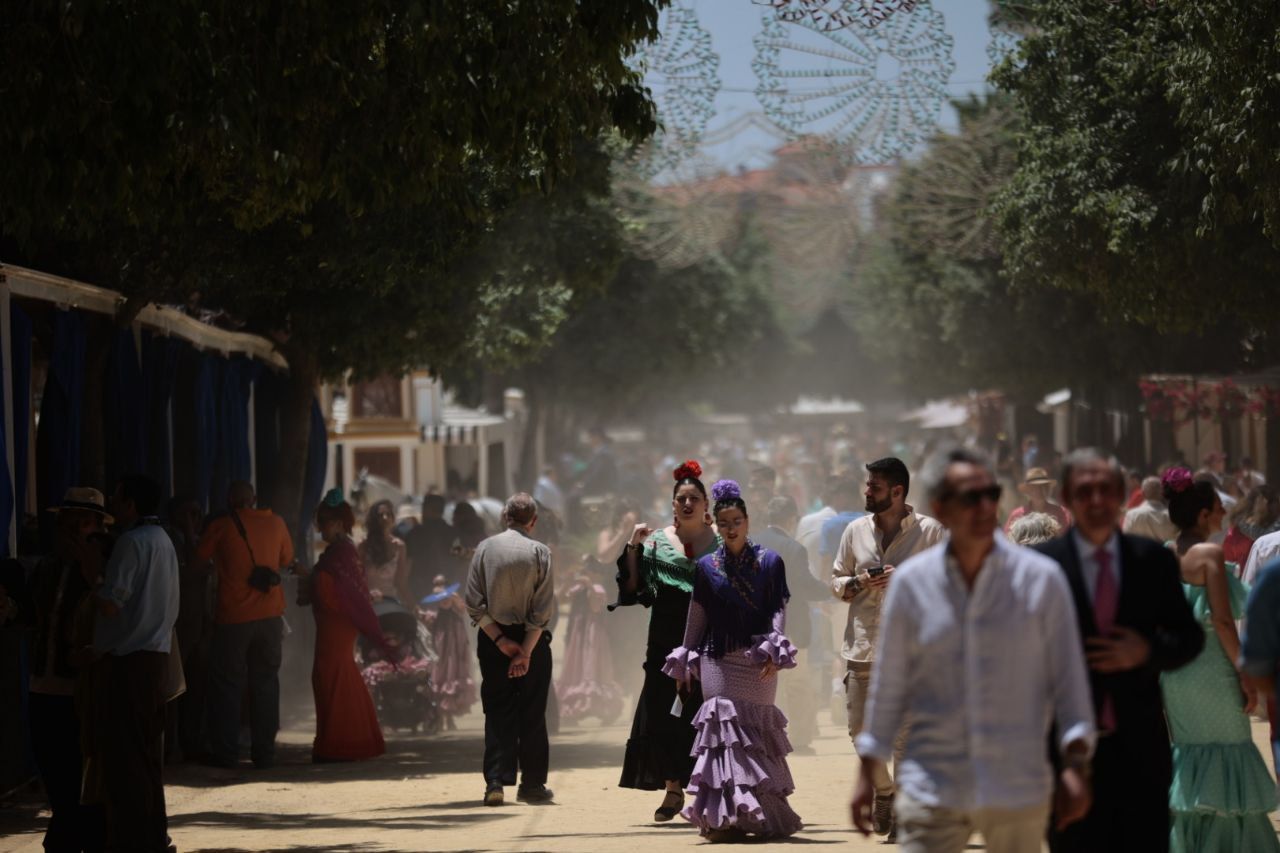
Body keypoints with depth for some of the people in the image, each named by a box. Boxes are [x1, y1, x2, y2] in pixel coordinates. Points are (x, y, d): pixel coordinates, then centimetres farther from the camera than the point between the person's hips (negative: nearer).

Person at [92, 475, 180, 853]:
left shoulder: (131, 542, -13)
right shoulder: (163, 540, 16)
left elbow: (111, 604, -19)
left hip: (126, 660, -9)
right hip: (157, 655, 9)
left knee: (123, 754, -7)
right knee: (148, 751, 15)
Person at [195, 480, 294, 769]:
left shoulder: (221, 527, -4)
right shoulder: (275, 523, 4)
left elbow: (200, 559, 6)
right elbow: (287, 559, 18)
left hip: (233, 618, -3)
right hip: (270, 615, 3)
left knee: (227, 685, 5)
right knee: (265, 683, 9)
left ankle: (226, 752, 3)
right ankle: (264, 751, 7)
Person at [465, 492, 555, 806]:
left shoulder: (485, 548, -1)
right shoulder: (539, 552, -6)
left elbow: (474, 603, -5)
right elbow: (543, 608, -11)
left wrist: (499, 640, -5)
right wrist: (526, 651, -10)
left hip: (494, 638, 2)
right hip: (531, 639, -2)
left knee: (497, 713, 5)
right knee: (532, 713, 7)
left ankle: (495, 783, -4)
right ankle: (532, 784, 11)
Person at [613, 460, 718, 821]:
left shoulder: (721, 541, 6)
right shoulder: (657, 541, 7)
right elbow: (633, 588, 4)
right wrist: (633, 548, -8)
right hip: (668, 644, 1)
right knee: (665, 713, -2)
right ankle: (673, 789, 6)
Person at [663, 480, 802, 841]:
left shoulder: (770, 562, 4)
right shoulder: (707, 566, 8)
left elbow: (778, 610, 0)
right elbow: (696, 618, 13)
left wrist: (774, 651, -13)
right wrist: (684, 663, 14)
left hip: (758, 661, -1)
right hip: (718, 661, 1)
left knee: (755, 729, 1)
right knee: (724, 728, -6)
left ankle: (758, 813, 9)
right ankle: (726, 816, -8)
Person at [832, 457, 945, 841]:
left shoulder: (930, 531, -1)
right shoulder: (856, 530, 10)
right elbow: (836, 580, 16)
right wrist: (858, 583, -5)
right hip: (863, 647, 4)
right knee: (860, 728, 3)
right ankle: (883, 791, 27)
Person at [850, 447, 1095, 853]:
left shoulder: (1042, 579, -1)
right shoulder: (911, 582, 1)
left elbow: (1069, 678, 2)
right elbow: (887, 684, 8)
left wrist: (1075, 765, -7)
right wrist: (868, 774, 9)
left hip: (1018, 788, 0)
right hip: (931, 786, 0)